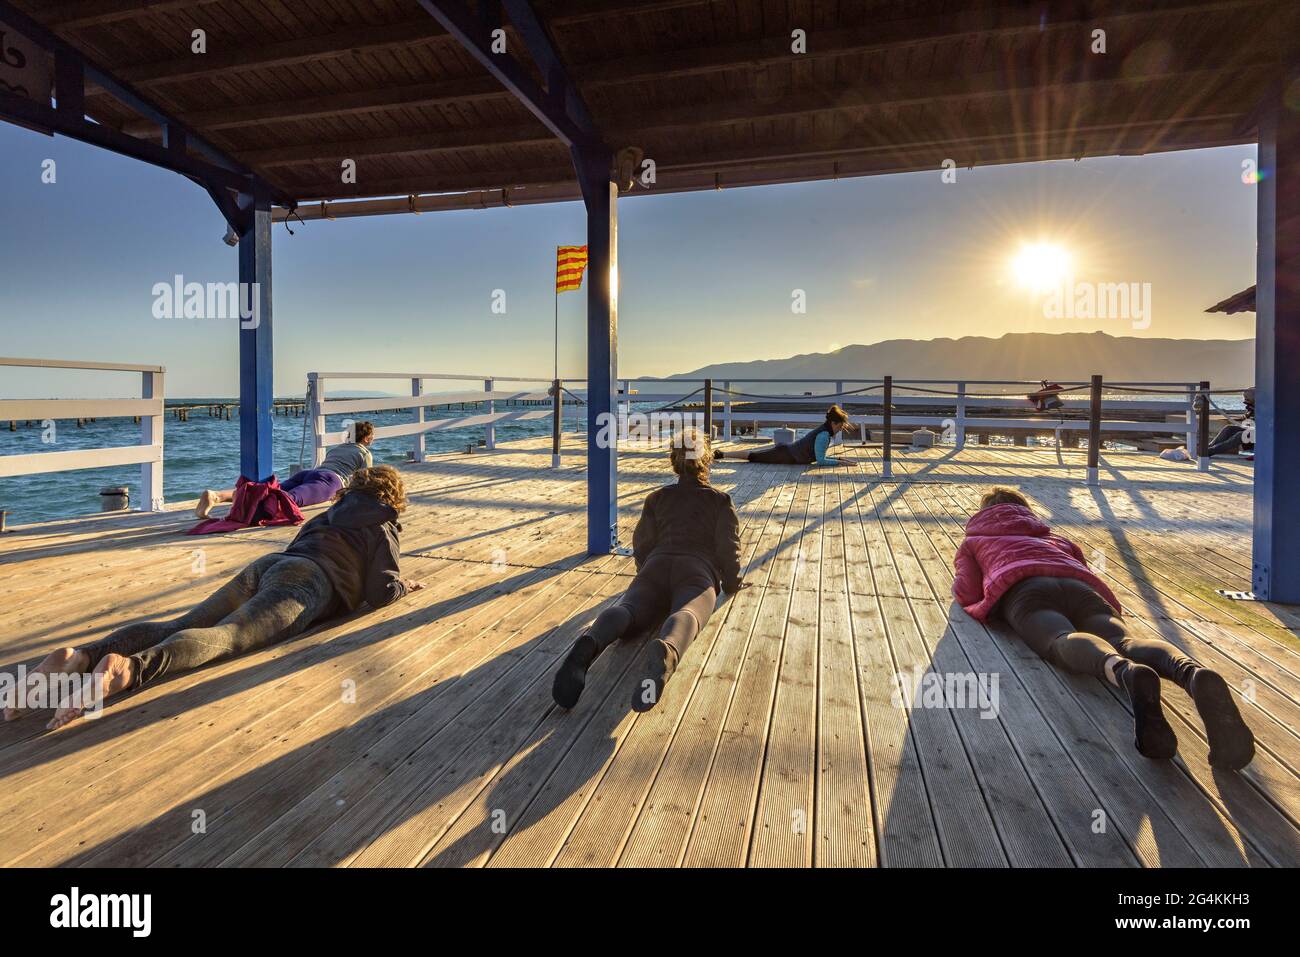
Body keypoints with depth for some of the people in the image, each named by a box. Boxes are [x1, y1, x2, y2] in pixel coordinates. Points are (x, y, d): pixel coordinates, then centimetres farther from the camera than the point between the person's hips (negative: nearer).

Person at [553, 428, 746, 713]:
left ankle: (589, 644, -57)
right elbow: (728, 547, 12)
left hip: (657, 565, 3)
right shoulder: (720, 500, 23)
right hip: (697, 571, -3)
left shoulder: (657, 498, 30)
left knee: (627, 609, -21)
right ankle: (664, 652, -69)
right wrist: (732, 583, 27)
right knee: (685, 615, -31)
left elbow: (642, 544, 27)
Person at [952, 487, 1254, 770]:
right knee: (1123, 642, -24)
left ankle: (1127, 673, -64)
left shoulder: (973, 541, 33)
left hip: (1025, 590, -3)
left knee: (1064, 642, -31)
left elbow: (967, 592, 17)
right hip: (1078, 587, 4)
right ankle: (1193, 674, -56)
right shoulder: (1056, 538, 45)